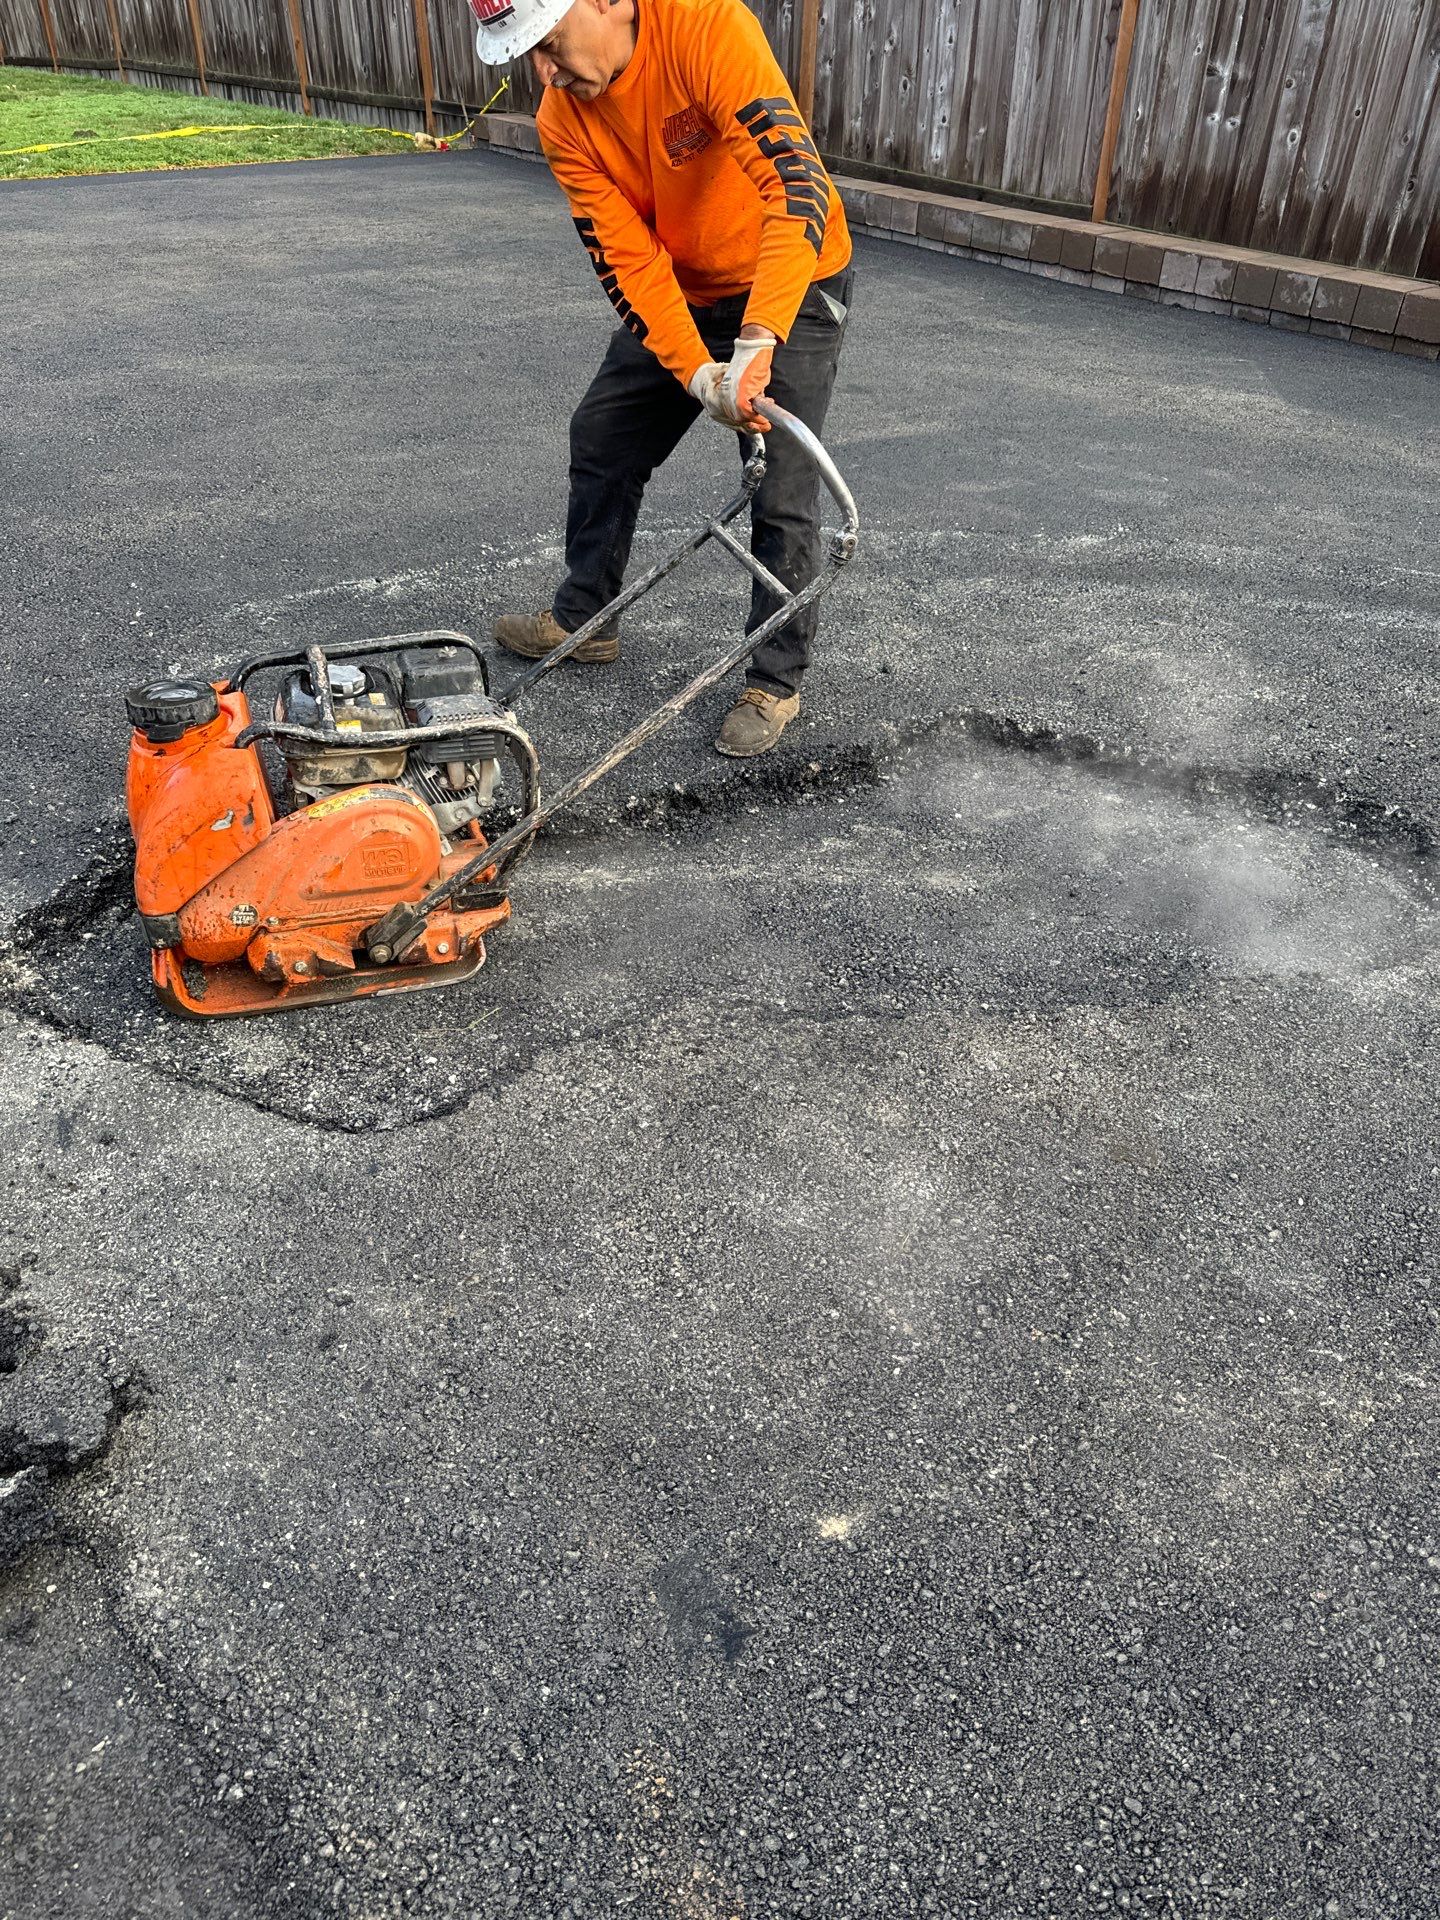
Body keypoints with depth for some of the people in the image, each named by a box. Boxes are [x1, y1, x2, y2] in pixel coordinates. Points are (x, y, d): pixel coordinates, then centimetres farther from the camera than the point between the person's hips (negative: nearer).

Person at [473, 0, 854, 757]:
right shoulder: (564, 124, -11)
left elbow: (797, 185, -38)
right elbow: (629, 263, -15)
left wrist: (757, 343, -47)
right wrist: (699, 375, -28)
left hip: (793, 286, -6)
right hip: (680, 294, 6)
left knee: (781, 493, -10)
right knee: (601, 436, 11)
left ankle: (776, 682, 6)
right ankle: (582, 617, 29)